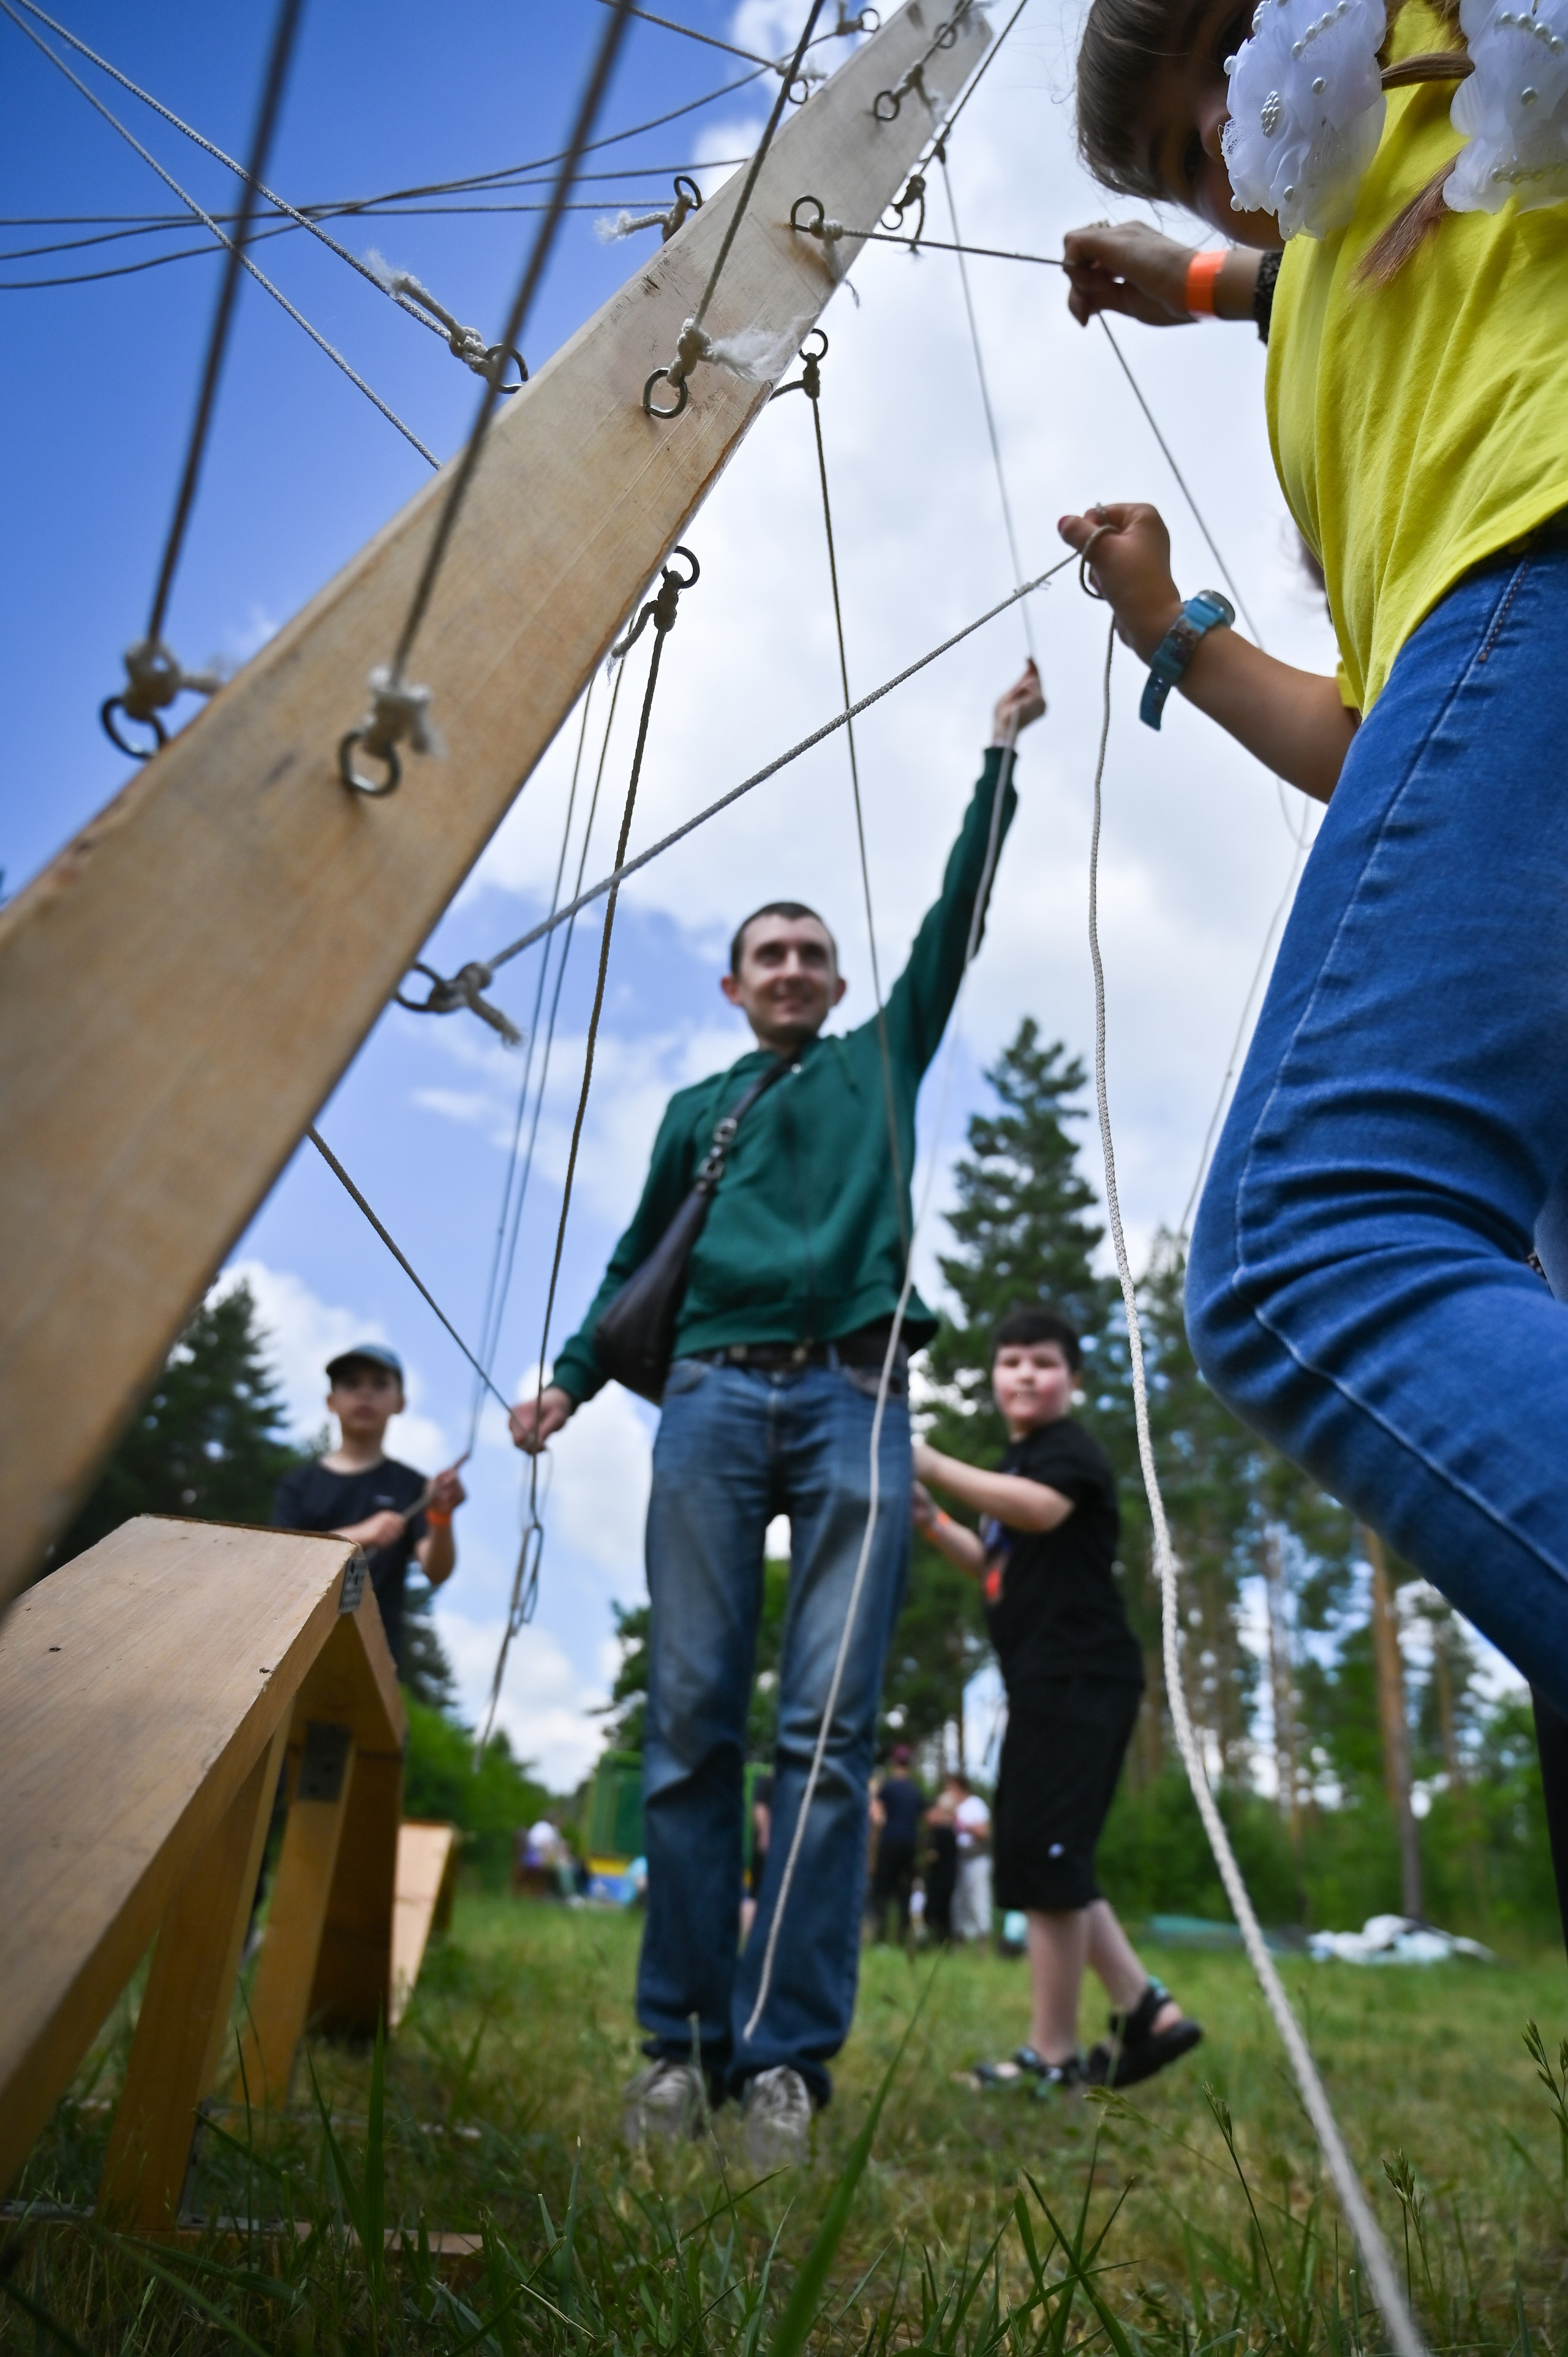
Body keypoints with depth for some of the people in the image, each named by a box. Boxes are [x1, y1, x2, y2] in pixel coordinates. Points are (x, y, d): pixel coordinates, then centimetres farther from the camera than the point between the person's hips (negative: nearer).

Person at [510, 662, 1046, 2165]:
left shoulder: (882, 1060, 22)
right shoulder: (698, 1109, 23)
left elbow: (954, 916, 19)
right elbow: (642, 1257, 23)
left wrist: (1000, 758, 19)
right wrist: (572, 1374, 10)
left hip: (852, 1399, -1)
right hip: (712, 1399, 1)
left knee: (830, 1729, -7)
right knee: (691, 1718, -4)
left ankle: (788, 2055, -4)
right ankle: (678, 2039, 3)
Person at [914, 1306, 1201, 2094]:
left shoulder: (1071, 1449, -7)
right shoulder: (1014, 1465, 21)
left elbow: (1041, 1508, -30)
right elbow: (1000, 1567, 28)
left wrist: (929, 1463, -30)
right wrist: (934, 1525, 11)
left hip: (1080, 1678, -10)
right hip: (1044, 1685, 10)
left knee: (1041, 1853, -9)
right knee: (1047, 1861, 13)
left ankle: (1053, 2052, 1)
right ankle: (1145, 2008, 18)